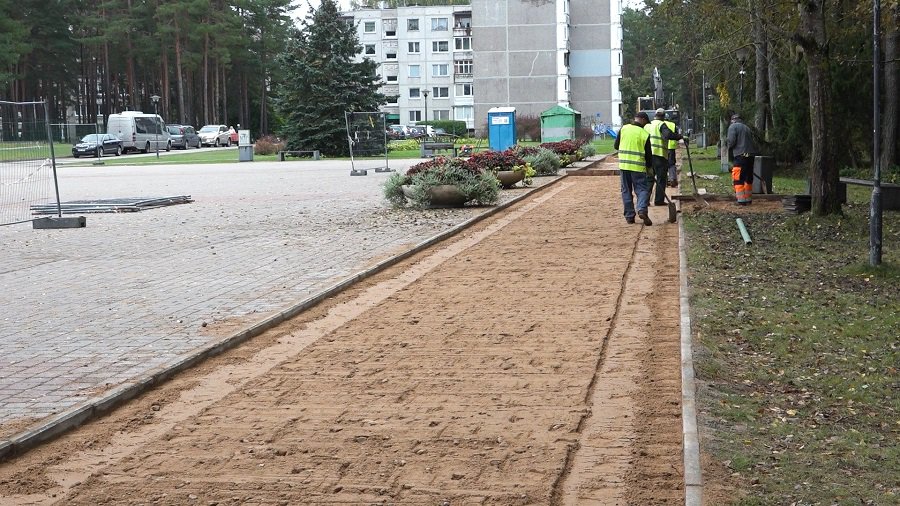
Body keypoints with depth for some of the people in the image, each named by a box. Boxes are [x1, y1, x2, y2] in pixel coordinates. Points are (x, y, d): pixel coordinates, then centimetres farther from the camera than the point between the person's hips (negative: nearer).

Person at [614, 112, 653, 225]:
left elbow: (616, 146, 9)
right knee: (642, 189, 4)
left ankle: (629, 216, 10)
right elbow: (648, 154, 4)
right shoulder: (645, 134, -2)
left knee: (626, 191, 10)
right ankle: (642, 210, -19)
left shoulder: (624, 129, 2)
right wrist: (649, 166, 19)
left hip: (623, 164, 2)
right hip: (638, 166, -2)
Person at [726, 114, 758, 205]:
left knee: (738, 179, -6)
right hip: (751, 155, 8)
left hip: (741, 155, -8)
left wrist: (727, 144, 10)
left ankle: (741, 200, -12)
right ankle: (748, 199, 24)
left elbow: (731, 141, -11)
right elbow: (751, 140, 22)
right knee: (748, 178, 17)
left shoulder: (733, 127, -1)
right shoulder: (746, 127, 21)